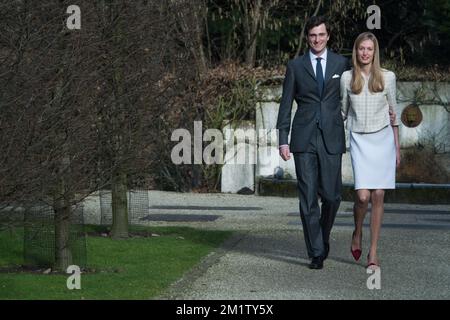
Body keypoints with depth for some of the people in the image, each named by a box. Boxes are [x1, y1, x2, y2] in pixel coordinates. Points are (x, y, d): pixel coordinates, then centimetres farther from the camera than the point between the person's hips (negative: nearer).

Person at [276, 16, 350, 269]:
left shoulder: (342, 64, 8)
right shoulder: (295, 66, 7)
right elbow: (286, 105, 7)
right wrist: (283, 140, 1)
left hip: (331, 138, 0)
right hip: (304, 140, 0)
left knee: (331, 195, -2)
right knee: (308, 197, -4)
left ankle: (323, 235, 27)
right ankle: (316, 253, 1)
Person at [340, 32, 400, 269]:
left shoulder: (387, 77, 2)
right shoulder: (347, 78, 3)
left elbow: (393, 112, 9)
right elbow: (342, 112, 12)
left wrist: (397, 147, 9)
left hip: (383, 139, 0)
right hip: (359, 140, 0)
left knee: (378, 196, -2)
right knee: (363, 196, -13)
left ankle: (373, 252, 5)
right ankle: (357, 233, 18)